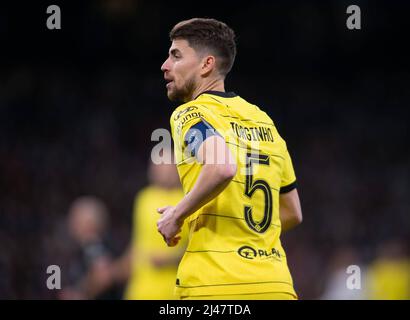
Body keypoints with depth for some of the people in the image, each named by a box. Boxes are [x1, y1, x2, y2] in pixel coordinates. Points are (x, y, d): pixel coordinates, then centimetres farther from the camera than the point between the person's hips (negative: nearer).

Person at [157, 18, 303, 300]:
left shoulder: (191, 113, -3)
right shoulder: (262, 120, 20)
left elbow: (223, 168, -25)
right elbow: (293, 213, 24)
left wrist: (178, 214, -12)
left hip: (214, 285, -7)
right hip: (276, 283, 7)